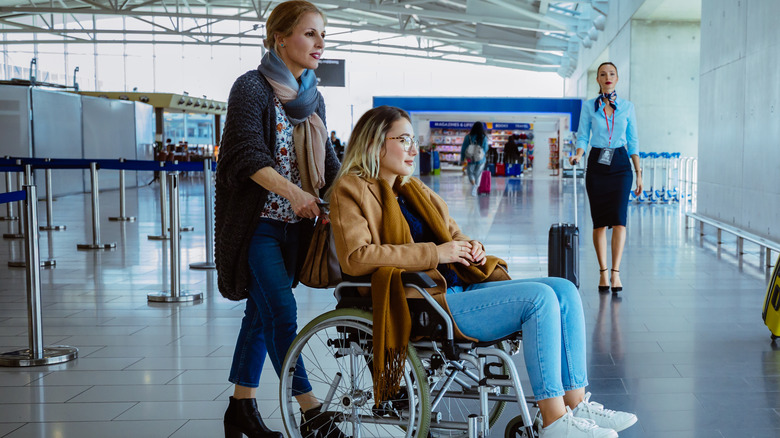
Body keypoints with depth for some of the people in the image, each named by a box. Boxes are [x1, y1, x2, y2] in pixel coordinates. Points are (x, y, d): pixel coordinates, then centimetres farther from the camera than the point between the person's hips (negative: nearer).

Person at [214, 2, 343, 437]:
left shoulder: (313, 98, 11)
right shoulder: (252, 88, -9)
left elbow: (328, 163, 11)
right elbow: (248, 156, -20)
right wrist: (294, 192, -29)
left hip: (295, 224, 7)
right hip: (257, 222, -7)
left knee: (262, 311, 11)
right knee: (281, 308, -12)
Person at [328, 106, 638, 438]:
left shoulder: (413, 189, 25)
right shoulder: (351, 190, -1)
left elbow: (452, 235, 32)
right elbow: (355, 258, -17)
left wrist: (471, 248, 6)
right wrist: (434, 253, -16)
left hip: (461, 287, 9)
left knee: (565, 290, -6)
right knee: (539, 297, -24)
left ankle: (577, 405, -7)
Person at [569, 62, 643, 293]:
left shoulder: (627, 107, 7)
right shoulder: (588, 106, 5)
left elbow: (633, 141, 8)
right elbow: (583, 137, 4)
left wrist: (639, 173, 4)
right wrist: (578, 154, -17)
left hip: (620, 164, 0)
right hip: (597, 164, 0)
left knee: (618, 219, -12)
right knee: (599, 221, 1)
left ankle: (615, 272, -11)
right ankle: (603, 272, 11)